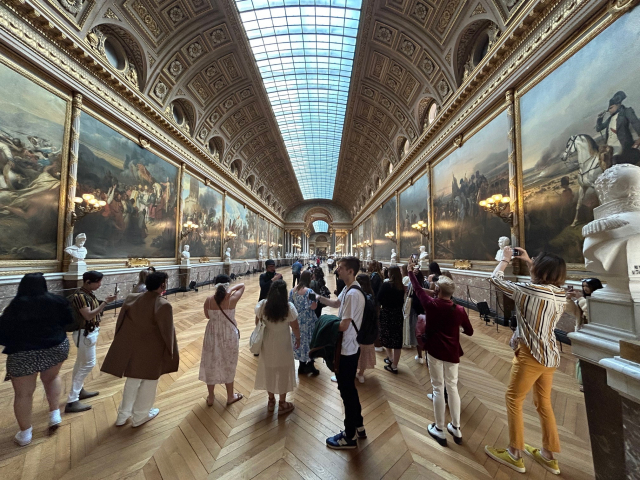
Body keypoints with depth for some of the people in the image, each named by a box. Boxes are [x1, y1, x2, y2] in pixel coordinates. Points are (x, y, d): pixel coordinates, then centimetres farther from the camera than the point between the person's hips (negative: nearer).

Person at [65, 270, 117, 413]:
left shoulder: (88, 294, 4)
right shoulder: (80, 296, -24)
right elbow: (88, 315, -28)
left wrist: (104, 302, -2)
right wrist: (105, 302, -30)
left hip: (90, 331, 10)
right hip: (85, 333, -10)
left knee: (81, 362, 21)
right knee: (89, 364, -2)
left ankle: (79, 390, 36)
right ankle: (71, 402, 6)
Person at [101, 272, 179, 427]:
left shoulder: (131, 298, -6)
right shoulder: (164, 305, -25)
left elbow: (120, 322, 5)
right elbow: (167, 332, -18)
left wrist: (121, 343, 19)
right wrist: (170, 352, -2)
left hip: (130, 347, 6)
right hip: (151, 351, -6)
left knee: (132, 381, 28)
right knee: (148, 383, 18)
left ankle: (123, 416, 43)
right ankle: (140, 417, 37)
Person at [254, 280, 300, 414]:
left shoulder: (262, 305, -18)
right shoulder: (289, 307, -25)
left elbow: (257, 323, -2)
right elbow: (295, 327, -13)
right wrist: (298, 339, 5)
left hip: (267, 344, 3)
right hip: (283, 345, -3)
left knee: (268, 371, 23)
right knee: (283, 373, 18)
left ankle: (271, 401, 42)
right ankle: (282, 404, 35)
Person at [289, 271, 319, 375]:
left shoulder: (292, 290, -1)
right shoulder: (309, 291, -20)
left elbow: (290, 304, 4)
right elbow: (313, 307, -23)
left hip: (296, 321, 6)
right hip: (308, 321, -6)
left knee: (300, 341, 17)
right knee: (309, 342, 11)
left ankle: (302, 365, 31)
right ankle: (310, 365, 25)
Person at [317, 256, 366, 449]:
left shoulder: (353, 294, -28)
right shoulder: (348, 289, 3)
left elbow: (343, 325, -28)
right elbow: (337, 303, 18)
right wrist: (319, 297, 5)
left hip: (347, 350, -10)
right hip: (348, 348, 10)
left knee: (346, 391, 9)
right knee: (349, 389, 24)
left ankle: (349, 436, 30)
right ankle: (358, 427, 43)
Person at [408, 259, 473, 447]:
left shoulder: (431, 304, -16)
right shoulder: (459, 310, -9)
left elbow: (417, 288, -3)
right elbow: (469, 332, 5)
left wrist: (411, 271, 11)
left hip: (435, 351, -3)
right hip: (452, 353, 3)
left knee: (438, 388, 10)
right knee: (452, 387, 19)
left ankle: (439, 430, 23)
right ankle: (456, 428, 32)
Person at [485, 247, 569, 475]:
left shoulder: (529, 291, -21)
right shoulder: (561, 294, 0)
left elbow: (496, 279, -10)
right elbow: (546, 280, 22)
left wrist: (505, 258, 5)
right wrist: (528, 261, 20)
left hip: (531, 354, -7)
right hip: (550, 354, 8)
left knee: (513, 400, 8)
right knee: (544, 403, 21)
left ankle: (515, 455, 20)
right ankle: (549, 456, 36)